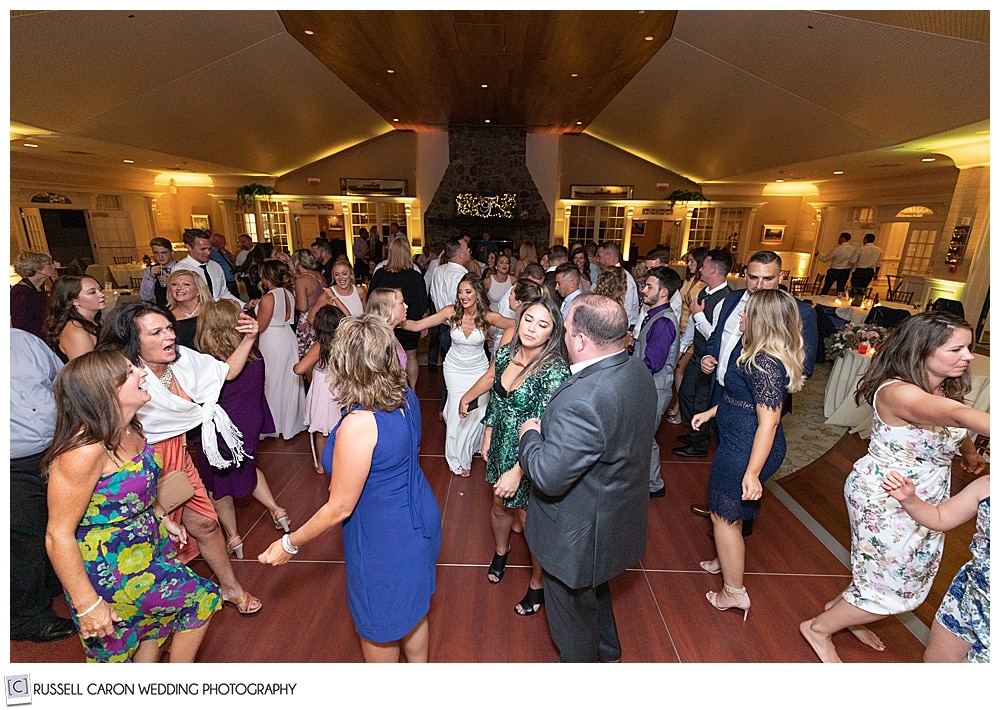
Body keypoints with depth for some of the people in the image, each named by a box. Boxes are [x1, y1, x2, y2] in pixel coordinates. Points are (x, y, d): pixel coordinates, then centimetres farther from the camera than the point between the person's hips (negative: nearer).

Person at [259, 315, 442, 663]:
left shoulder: (358, 425, -33)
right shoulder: (408, 398, -11)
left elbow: (340, 508, -21)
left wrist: (290, 543, -7)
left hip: (384, 540, -7)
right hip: (420, 519, 7)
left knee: (379, 626, 22)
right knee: (412, 606, 30)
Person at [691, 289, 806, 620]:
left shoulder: (765, 363, -27)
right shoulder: (764, 355, 4)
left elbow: (768, 421, -27)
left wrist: (753, 472, -25)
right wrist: (711, 412, 22)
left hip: (745, 451, -10)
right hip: (739, 444, 10)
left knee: (724, 517, 7)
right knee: (730, 512, 27)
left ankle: (734, 592, 24)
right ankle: (726, 560, 49)